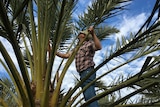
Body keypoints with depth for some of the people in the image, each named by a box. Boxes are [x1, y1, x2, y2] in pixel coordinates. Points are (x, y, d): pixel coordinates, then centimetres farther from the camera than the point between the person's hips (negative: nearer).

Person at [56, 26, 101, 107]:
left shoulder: (89, 43, 3)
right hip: (83, 74, 9)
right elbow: (66, 56, 30)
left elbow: (99, 47, -20)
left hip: (88, 72, -9)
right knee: (88, 97, 3)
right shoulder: (78, 49, 28)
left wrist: (93, 34, -31)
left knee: (89, 95, -23)